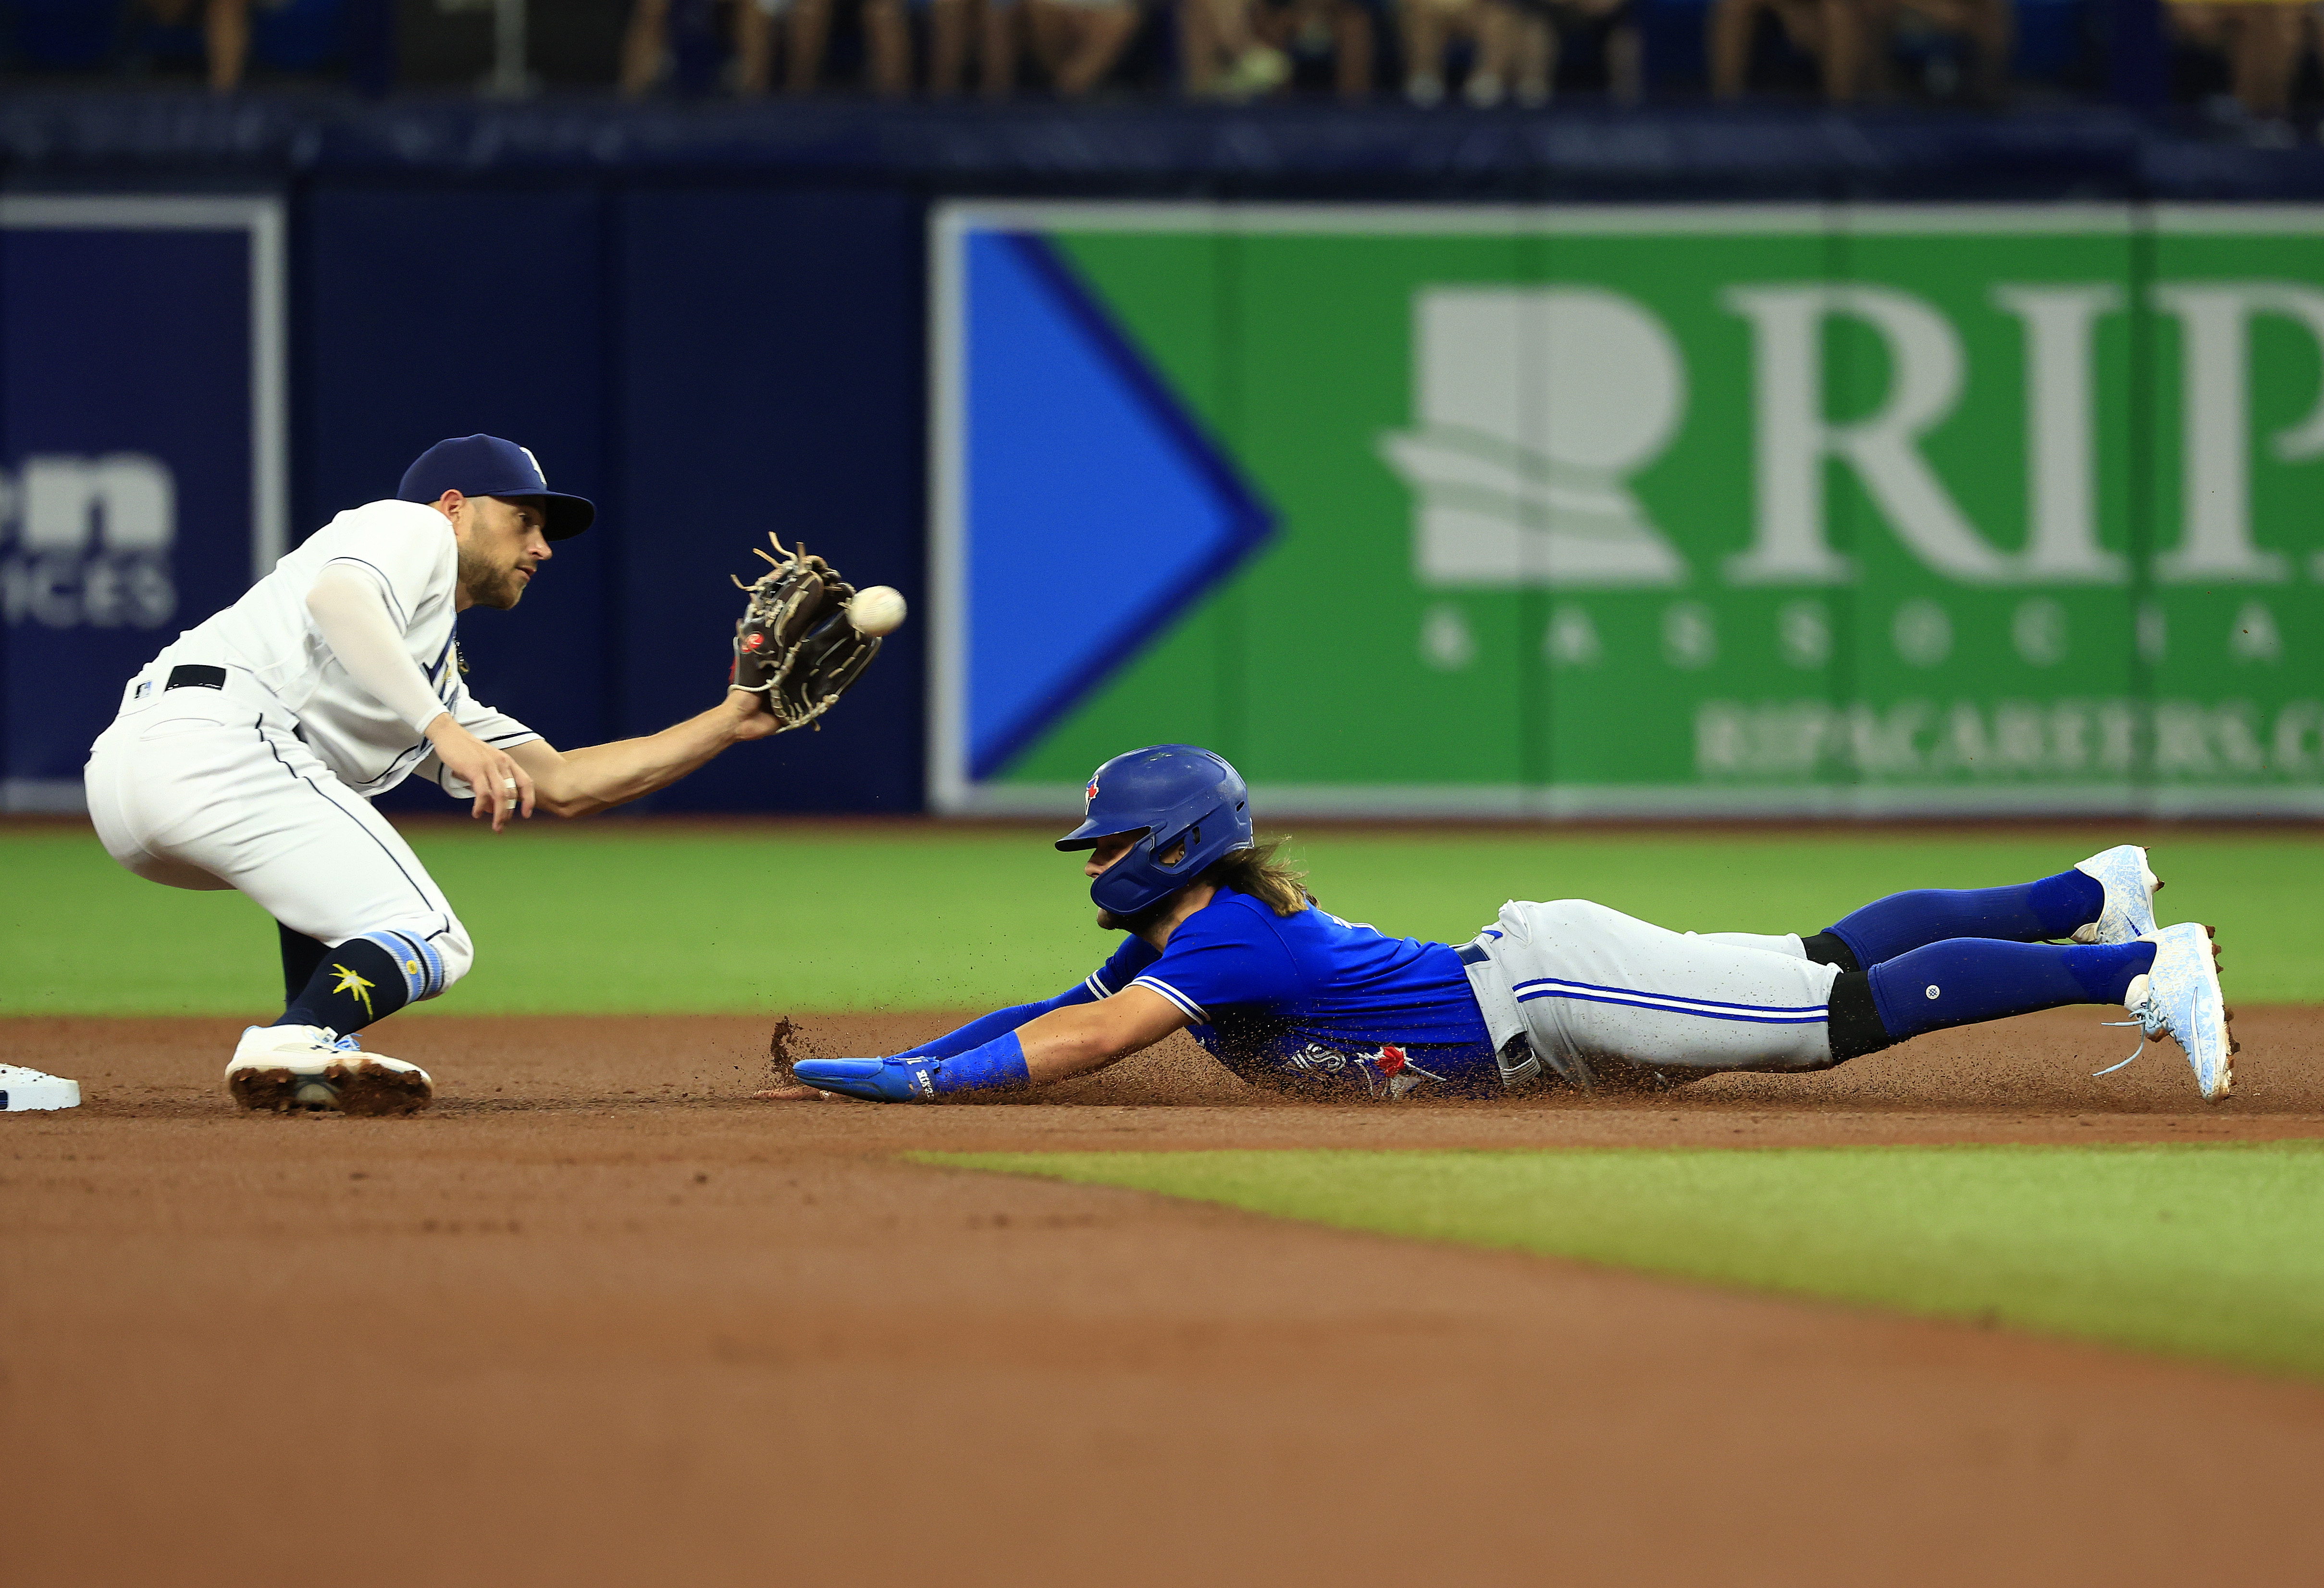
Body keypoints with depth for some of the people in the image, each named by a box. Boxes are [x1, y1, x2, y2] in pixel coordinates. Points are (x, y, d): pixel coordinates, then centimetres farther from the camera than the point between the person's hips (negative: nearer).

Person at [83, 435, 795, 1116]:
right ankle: (291, 1047, -33)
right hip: (212, 740, -9)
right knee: (430, 945, -7)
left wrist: (729, 723, 34)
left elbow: (561, 785, 33)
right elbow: (336, 596, -11)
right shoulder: (411, 528, 13)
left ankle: (320, 1053, 14)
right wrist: (443, 728, -19)